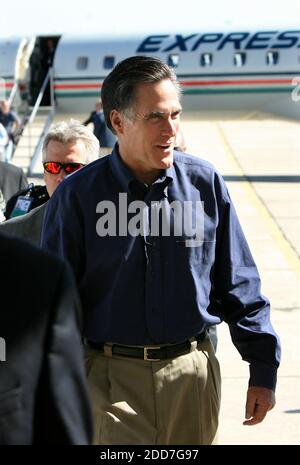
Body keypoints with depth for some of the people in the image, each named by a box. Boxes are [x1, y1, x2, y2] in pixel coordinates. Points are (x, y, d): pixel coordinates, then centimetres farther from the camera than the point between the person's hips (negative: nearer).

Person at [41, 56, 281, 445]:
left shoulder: (205, 183, 2)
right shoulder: (77, 196, -4)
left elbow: (240, 287, 8)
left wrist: (263, 369, 7)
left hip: (194, 372, 2)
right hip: (112, 379, -2)